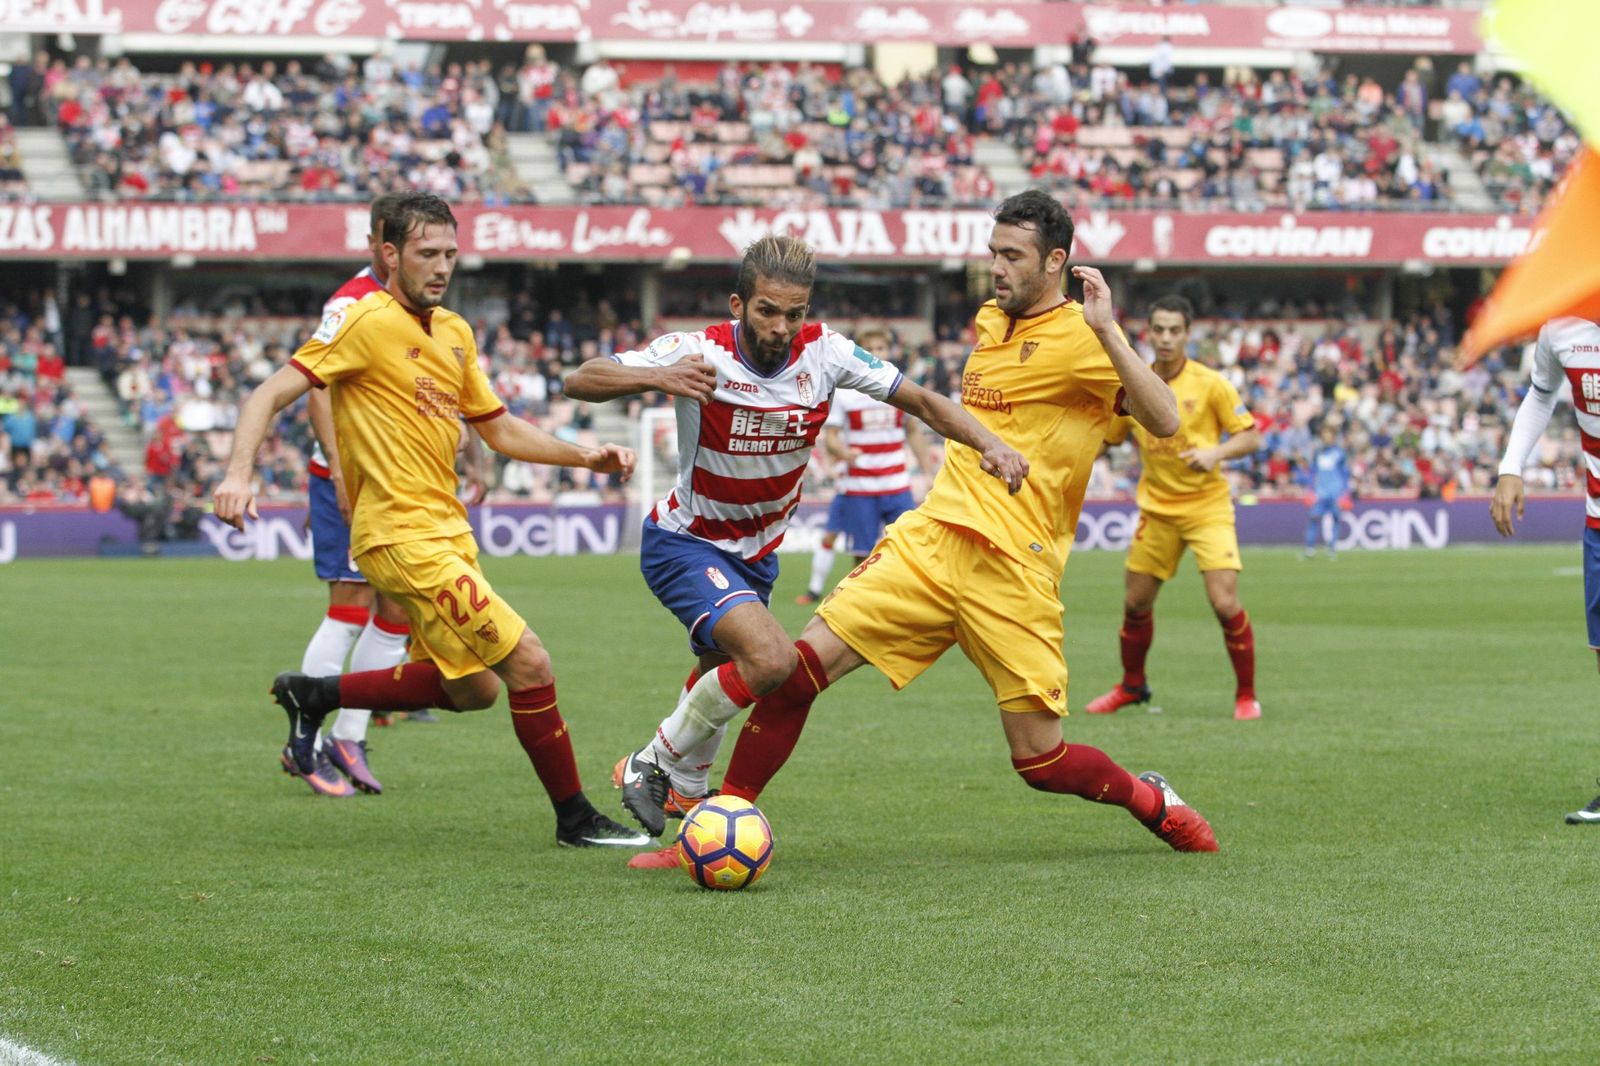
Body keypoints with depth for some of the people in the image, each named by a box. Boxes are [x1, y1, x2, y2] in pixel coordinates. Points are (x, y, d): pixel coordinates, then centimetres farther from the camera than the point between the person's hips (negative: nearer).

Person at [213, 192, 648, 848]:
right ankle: (575, 818, 2)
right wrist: (239, 472, -30)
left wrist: (582, 456, 9)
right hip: (403, 538, -9)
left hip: (445, 534, 9)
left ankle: (313, 696, 26)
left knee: (472, 688, 16)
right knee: (528, 663, -10)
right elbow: (270, 395, -14)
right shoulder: (367, 322, -11)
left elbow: (498, 428, 22)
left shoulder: (455, 332, 13)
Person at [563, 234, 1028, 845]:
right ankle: (651, 765, -8)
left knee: (722, 672, 25)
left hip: (755, 552, 6)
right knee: (771, 658, -27)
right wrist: (657, 377, -48)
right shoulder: (701, 353, -25)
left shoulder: (823, 352, -14)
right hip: (685, 543, -6)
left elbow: (920, 401, -7)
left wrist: (990, 445, -23)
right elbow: (580, 382, -29)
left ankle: (686, 792, 51)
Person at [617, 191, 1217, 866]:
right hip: (929, 537, 6)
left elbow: (1163, 421, -22)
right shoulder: (987, 321, 16)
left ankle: (1153, 802, 26)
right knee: (801, 664, -11)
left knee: (1040, 759, -5)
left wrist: (1106, 330, -27)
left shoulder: (1082, 338, -6)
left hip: (1014, 569, -6)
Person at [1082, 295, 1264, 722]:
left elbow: (1251, 436, -7)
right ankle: (1132, 687, 31)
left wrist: (1216, 452, -24)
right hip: (1157, 510, 4)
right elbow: (1106, 438, 12)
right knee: (1135, 603, 8)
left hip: (1207, 506, -4)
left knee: (1225, 602, -15)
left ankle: (1246, 694, 2)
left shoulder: (1210, 384, -9)